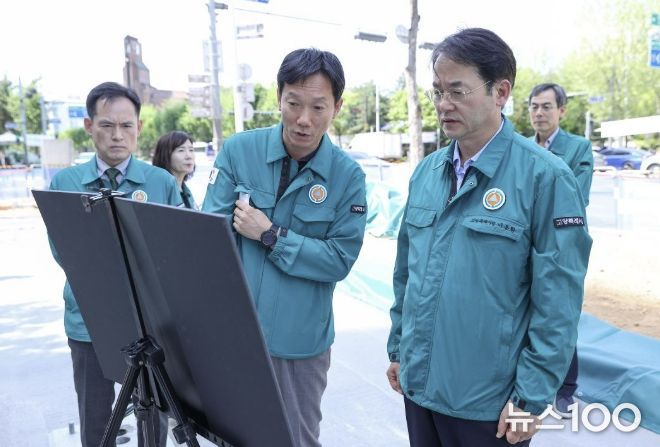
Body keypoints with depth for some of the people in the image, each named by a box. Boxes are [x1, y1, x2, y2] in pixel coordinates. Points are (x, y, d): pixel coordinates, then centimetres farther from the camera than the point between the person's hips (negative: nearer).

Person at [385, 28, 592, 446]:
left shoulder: (545, 177, -14)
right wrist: (397, 347, 12)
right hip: (418, 384, 5)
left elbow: (557, 303, -14)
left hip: (488, 400, -5)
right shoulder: (426, 172, 3)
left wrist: (531, 396, -12)